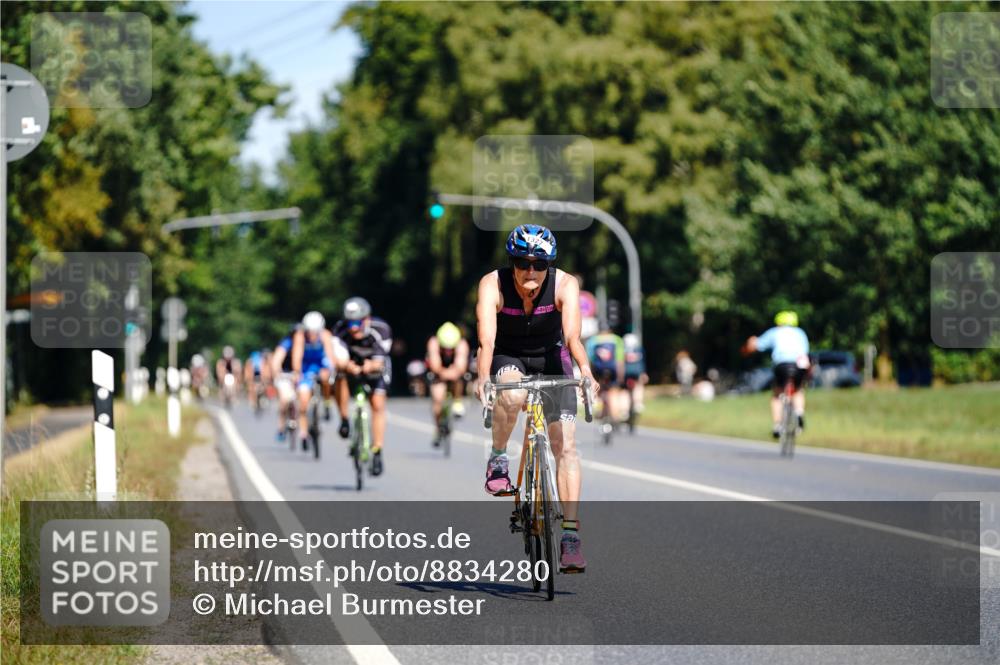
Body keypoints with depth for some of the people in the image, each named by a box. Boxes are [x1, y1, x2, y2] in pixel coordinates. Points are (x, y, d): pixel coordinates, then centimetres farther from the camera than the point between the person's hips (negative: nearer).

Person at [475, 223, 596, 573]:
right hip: (507, 358, -1)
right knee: (512, 394, -37)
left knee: (565, 446, -12)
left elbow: (572, 336, -36)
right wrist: (482, 379, -53)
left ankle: (571, 534, -11)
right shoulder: (492, 285, -25)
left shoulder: (564, 285, -24)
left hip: (550, 358, 1)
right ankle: (497, 460, -10)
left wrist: (585, 370, -55)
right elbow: (486, 339, -36)